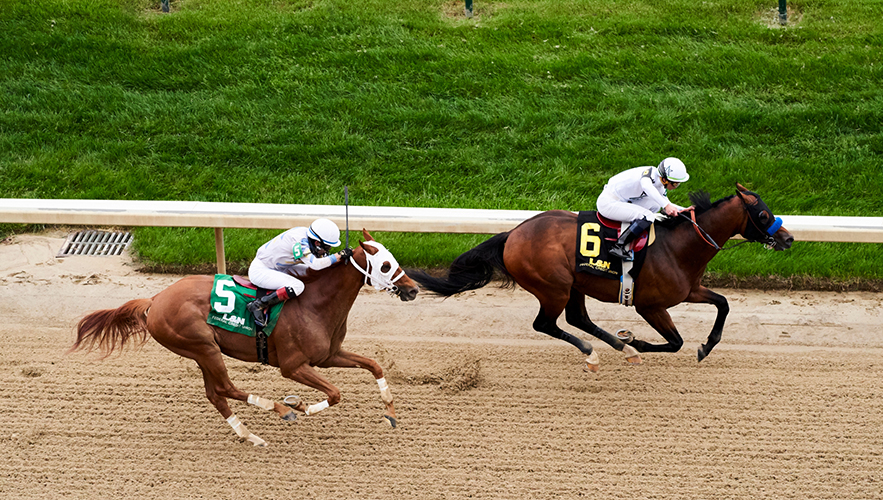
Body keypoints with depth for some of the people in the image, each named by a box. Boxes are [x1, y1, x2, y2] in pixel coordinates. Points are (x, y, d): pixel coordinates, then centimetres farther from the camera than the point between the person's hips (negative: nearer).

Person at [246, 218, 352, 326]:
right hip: (259, 271, -10)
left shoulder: (307, 235, -3)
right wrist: (339, 256, -31)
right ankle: (258, 305, -21)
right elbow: (315, 264, -38)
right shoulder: (299, 242, -29)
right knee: (297, 286, -27)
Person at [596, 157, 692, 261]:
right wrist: (666, 205, -53)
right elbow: (646, 185, -46)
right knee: (648, 216, -20)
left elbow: (667, 207, 20)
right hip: (607, 203, -10)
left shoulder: (660, 188, 7)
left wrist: (683, 210, 1)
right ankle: (618, 247, -21)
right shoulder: (651, 173, -22)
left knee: (655, 205, 13)